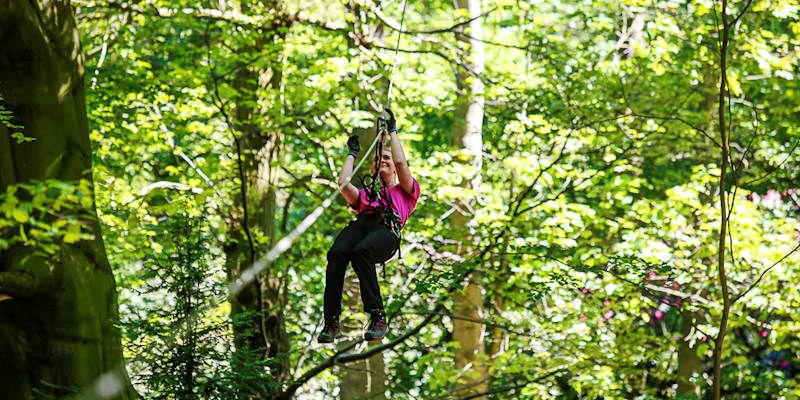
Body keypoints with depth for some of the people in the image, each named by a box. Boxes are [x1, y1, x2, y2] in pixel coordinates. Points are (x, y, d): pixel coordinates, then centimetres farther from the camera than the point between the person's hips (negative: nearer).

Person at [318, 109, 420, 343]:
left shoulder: (405, 191, 32)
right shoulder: (366, 194, 41)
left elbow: (401, 162, 16)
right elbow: (343, 184, 22)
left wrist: (392, 131, 27)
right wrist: (353, 153, 37)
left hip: (387, 229, -4)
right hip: (361, 224, 4)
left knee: (360, 251, -40)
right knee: (336, 254, -34)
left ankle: (377, 317, -41)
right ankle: (331, 321, -37)